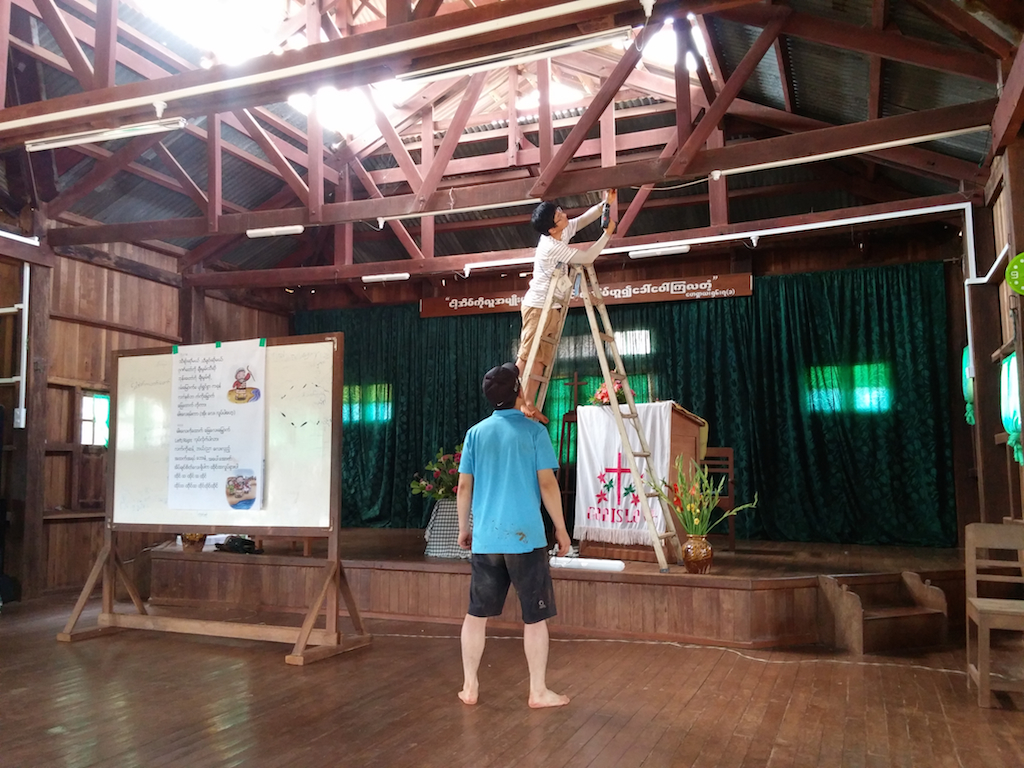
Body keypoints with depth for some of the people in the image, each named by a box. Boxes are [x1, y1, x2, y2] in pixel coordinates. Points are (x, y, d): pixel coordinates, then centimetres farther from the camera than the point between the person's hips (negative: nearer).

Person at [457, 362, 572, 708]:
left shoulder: (476, 433, 5)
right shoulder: (534, 431, -5)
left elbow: (464, 486, 7)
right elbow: (547, 484, -8)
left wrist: (463, 528, 18)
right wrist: (561, 528, 2)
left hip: (485, 538, 4)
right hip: (525, 537, -4)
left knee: (476, 613, 13)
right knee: (535, 616, 7)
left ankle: (470, 686, 19)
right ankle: (538, 692, 13)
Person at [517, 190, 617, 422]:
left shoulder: (564, 232, 1)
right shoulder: (552, 246, -24)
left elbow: (583, 219, 14)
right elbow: (587, 258, -20)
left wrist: (605, 204, -2)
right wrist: (607, 233, -14)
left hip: (551, 307, 9)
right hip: (537, 306, -9)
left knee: (540, 358, 5)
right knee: (526, 355, -9)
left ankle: (528, 404, 4)